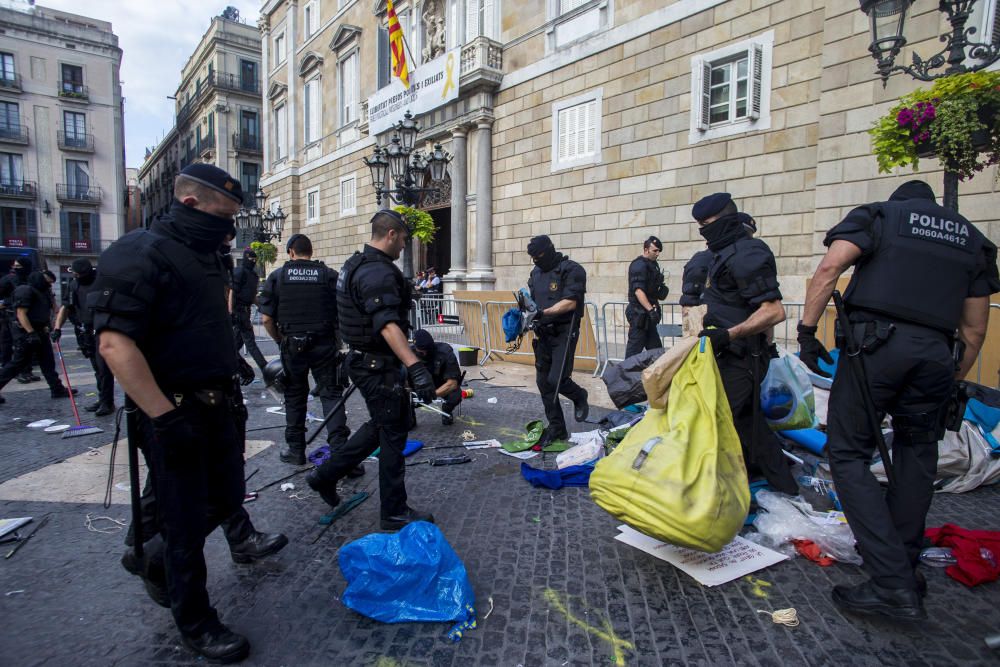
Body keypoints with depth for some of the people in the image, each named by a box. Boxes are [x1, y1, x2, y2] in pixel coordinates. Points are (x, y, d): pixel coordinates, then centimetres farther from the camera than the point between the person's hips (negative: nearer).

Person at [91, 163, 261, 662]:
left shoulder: (204, 256, 13)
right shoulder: (140, 252, -16)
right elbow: (115, 343, -24)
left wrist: (230, 391, 19)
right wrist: (166, 419, -25)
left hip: (215, 406, 9)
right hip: (173, 414, -8)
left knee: (227, 497, 19)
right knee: (186, 522, 6)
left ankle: (157, 556, 45)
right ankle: (195, 623, 27)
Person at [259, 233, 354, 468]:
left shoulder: (277, 277, 1)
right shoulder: (330, 275, -1)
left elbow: (266, 318, -2)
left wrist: (280, 340, 13)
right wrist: (338, 342, 8)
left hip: (291, 345, 1)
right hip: (324, 345, -1)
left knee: (294, 397, 14)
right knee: (331, 395, 3)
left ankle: (295, 450, 24)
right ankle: (340, 450, -5)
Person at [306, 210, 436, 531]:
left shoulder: (356, 264, 12)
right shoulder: (379, 273, -22)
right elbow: (388, 326, -36)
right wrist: (415, 366, -44)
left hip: (363, 360, 10)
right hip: (378, 367, -10)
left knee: (380, 426, 22)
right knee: (393, 435, 2)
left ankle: (325, 475, 30)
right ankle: (395, 513, 15)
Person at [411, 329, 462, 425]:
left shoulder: (445, 353, -29)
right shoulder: (411, 352, -22)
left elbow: (452, 383, -30)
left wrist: (432, 394, -43)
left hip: (445, 387, -2)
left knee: (455, 396, -35)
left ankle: (446, 412, 1)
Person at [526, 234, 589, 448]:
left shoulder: (571, 270, -9)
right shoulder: (536, 272, 14)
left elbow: (570, 302, -18)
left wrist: (544, 313, -26)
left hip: (564, 332, -7)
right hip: (543, 333, 7)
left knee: (556, 380, -15)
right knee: (543, 381, 6)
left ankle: (579, 396, 20)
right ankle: (556, 428, 19)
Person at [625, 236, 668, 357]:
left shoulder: (652, 264, 18)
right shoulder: (639, 265, -13)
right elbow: (638, 290, -23)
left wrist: (661, 290, 9)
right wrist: (651, 309, -27)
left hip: (647, 315, 10)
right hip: (639, 313, -10)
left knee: (655, 349, 12)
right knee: (635, 347, -6)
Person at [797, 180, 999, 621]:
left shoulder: (878, 214, 14)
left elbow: (830, 267, -8)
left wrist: (807, 330, -6)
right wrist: (953, 382, 29)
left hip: (875, 341, -5)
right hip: (937, 354, 5)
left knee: (848, 454, -1)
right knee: (916, 458, 18)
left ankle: (893, 584, -7)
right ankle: (906, 571, 26)